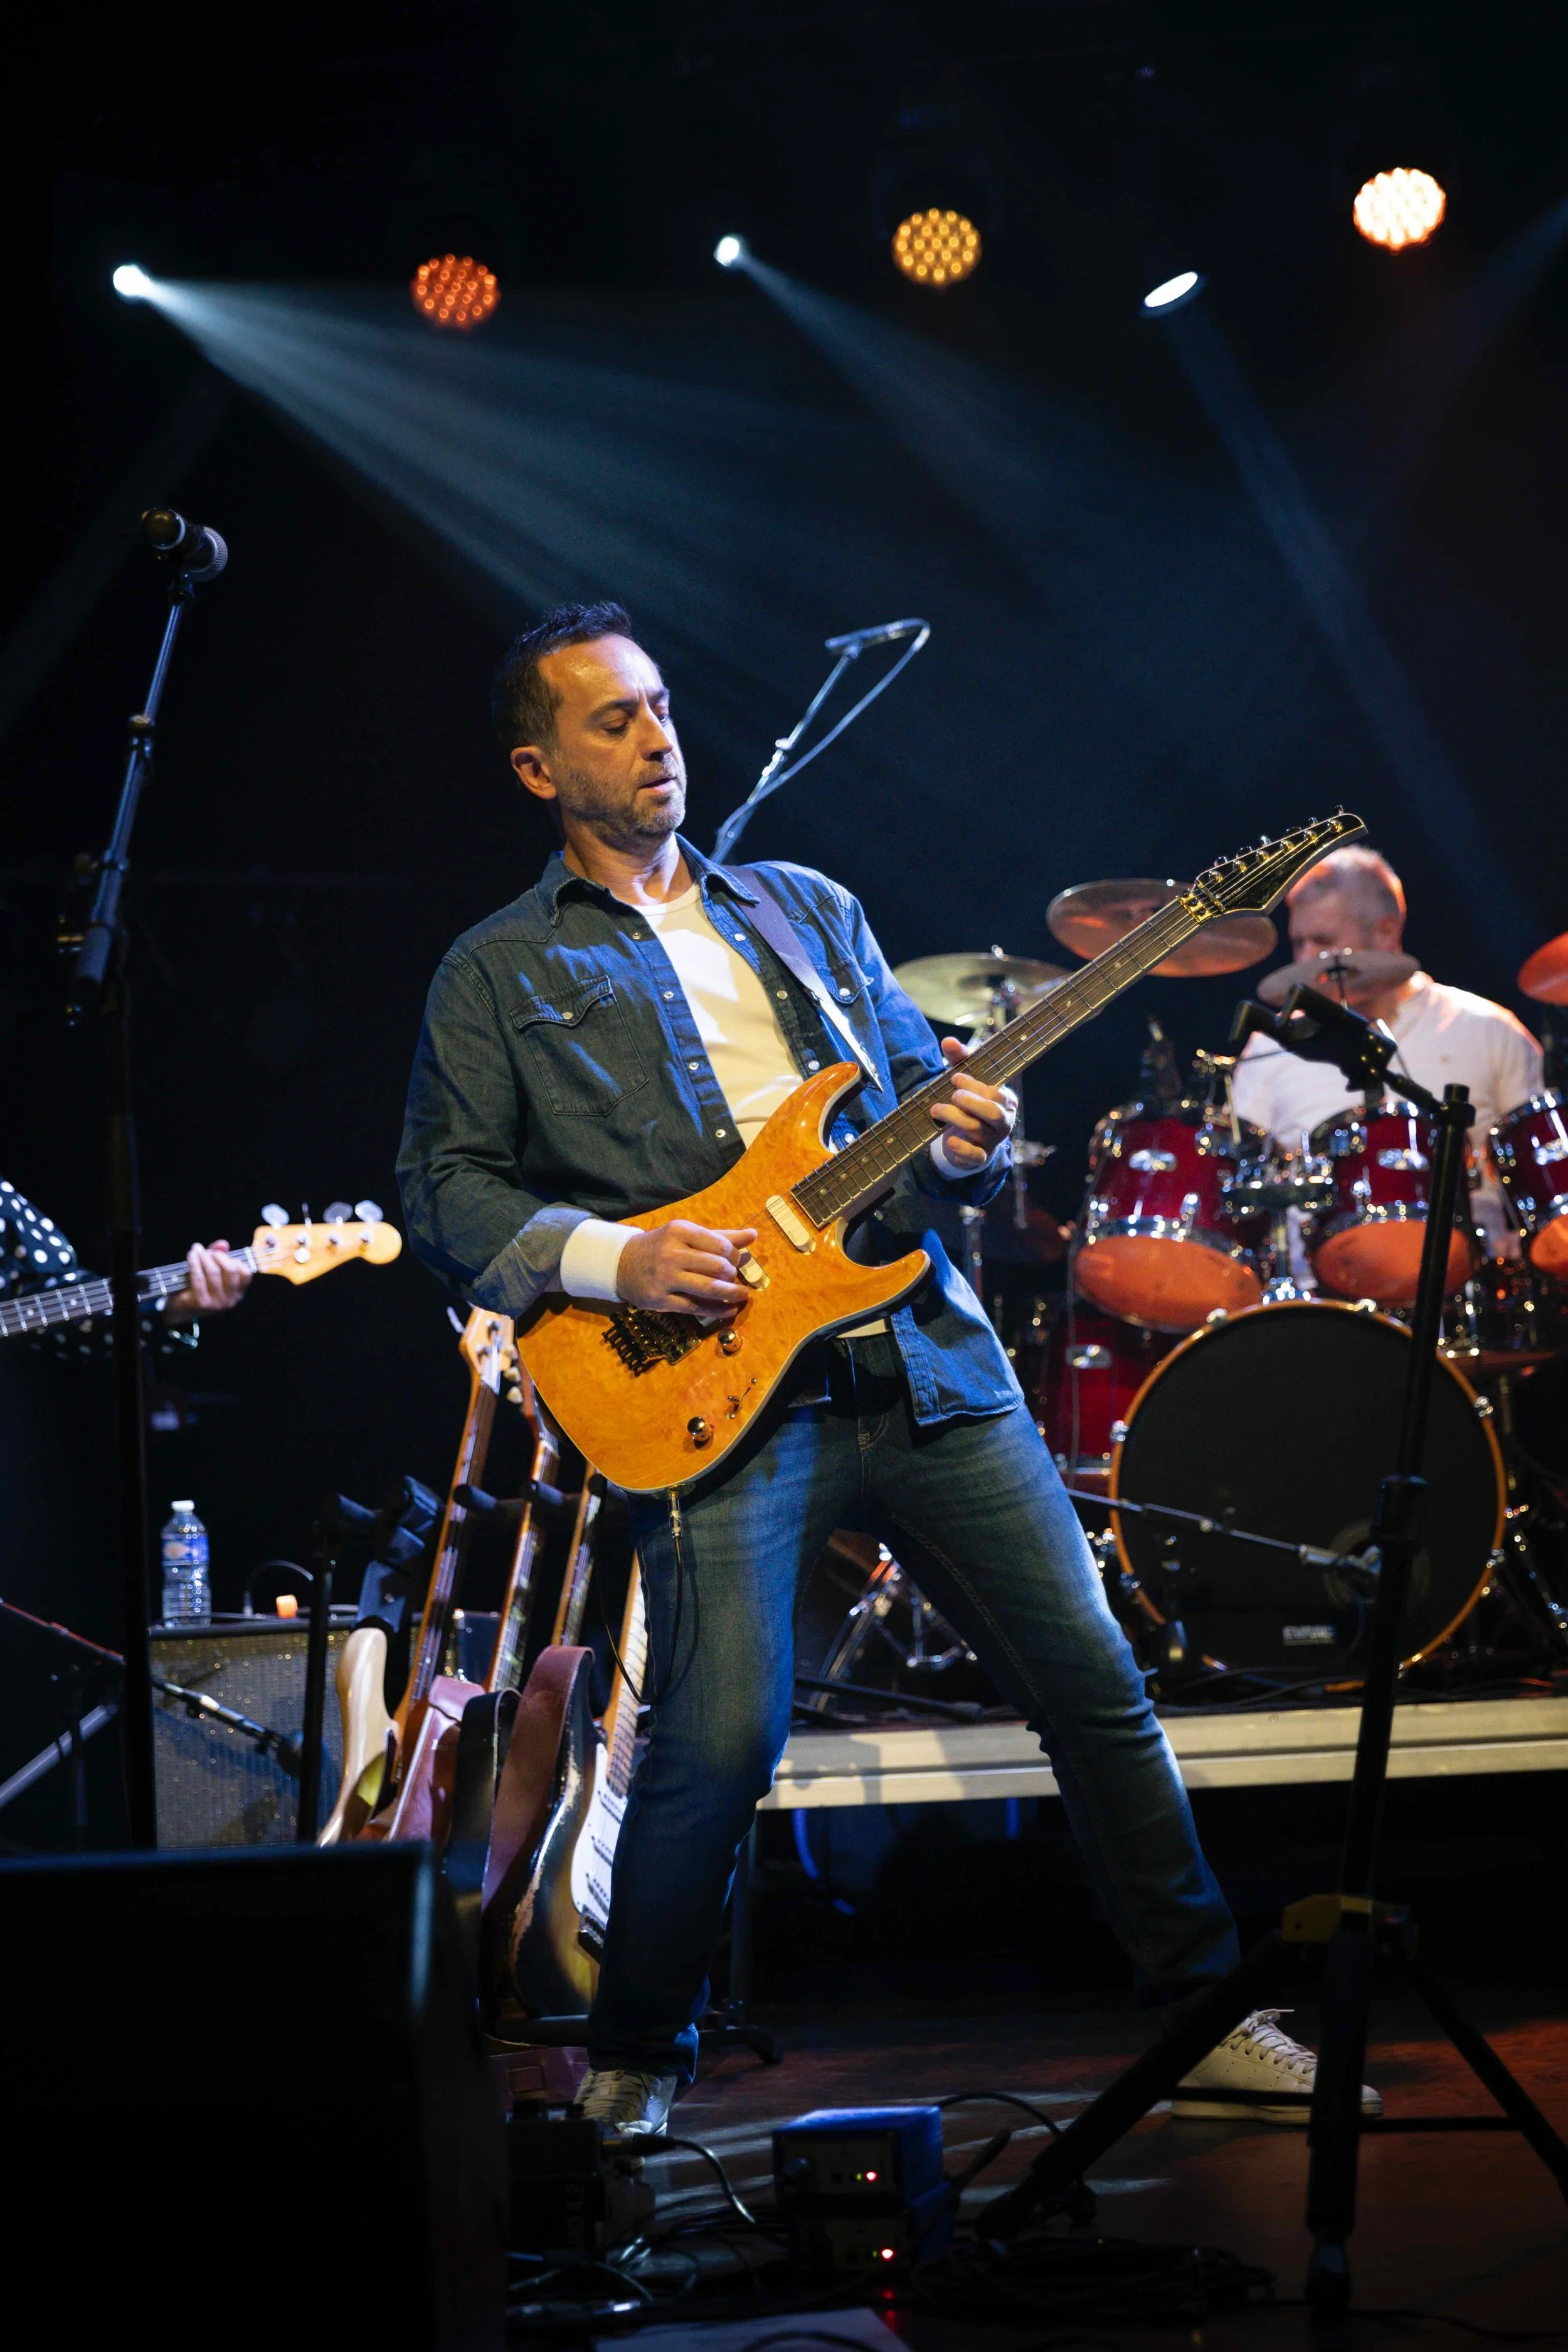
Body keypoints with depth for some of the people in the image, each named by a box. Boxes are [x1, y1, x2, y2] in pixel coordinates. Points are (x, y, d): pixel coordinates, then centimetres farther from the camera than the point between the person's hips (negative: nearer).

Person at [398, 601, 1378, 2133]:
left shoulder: (810, 909, 20)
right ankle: (632, 2059, 10)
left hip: (924, 1358, 4)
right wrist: (611, 1258, -12)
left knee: (1092, 1675, 1)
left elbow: (919, 1083, 19)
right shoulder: (499, 974, 8)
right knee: (721, 1742, -13)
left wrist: (960, 1140, -5)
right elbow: (444, 1191, 3)